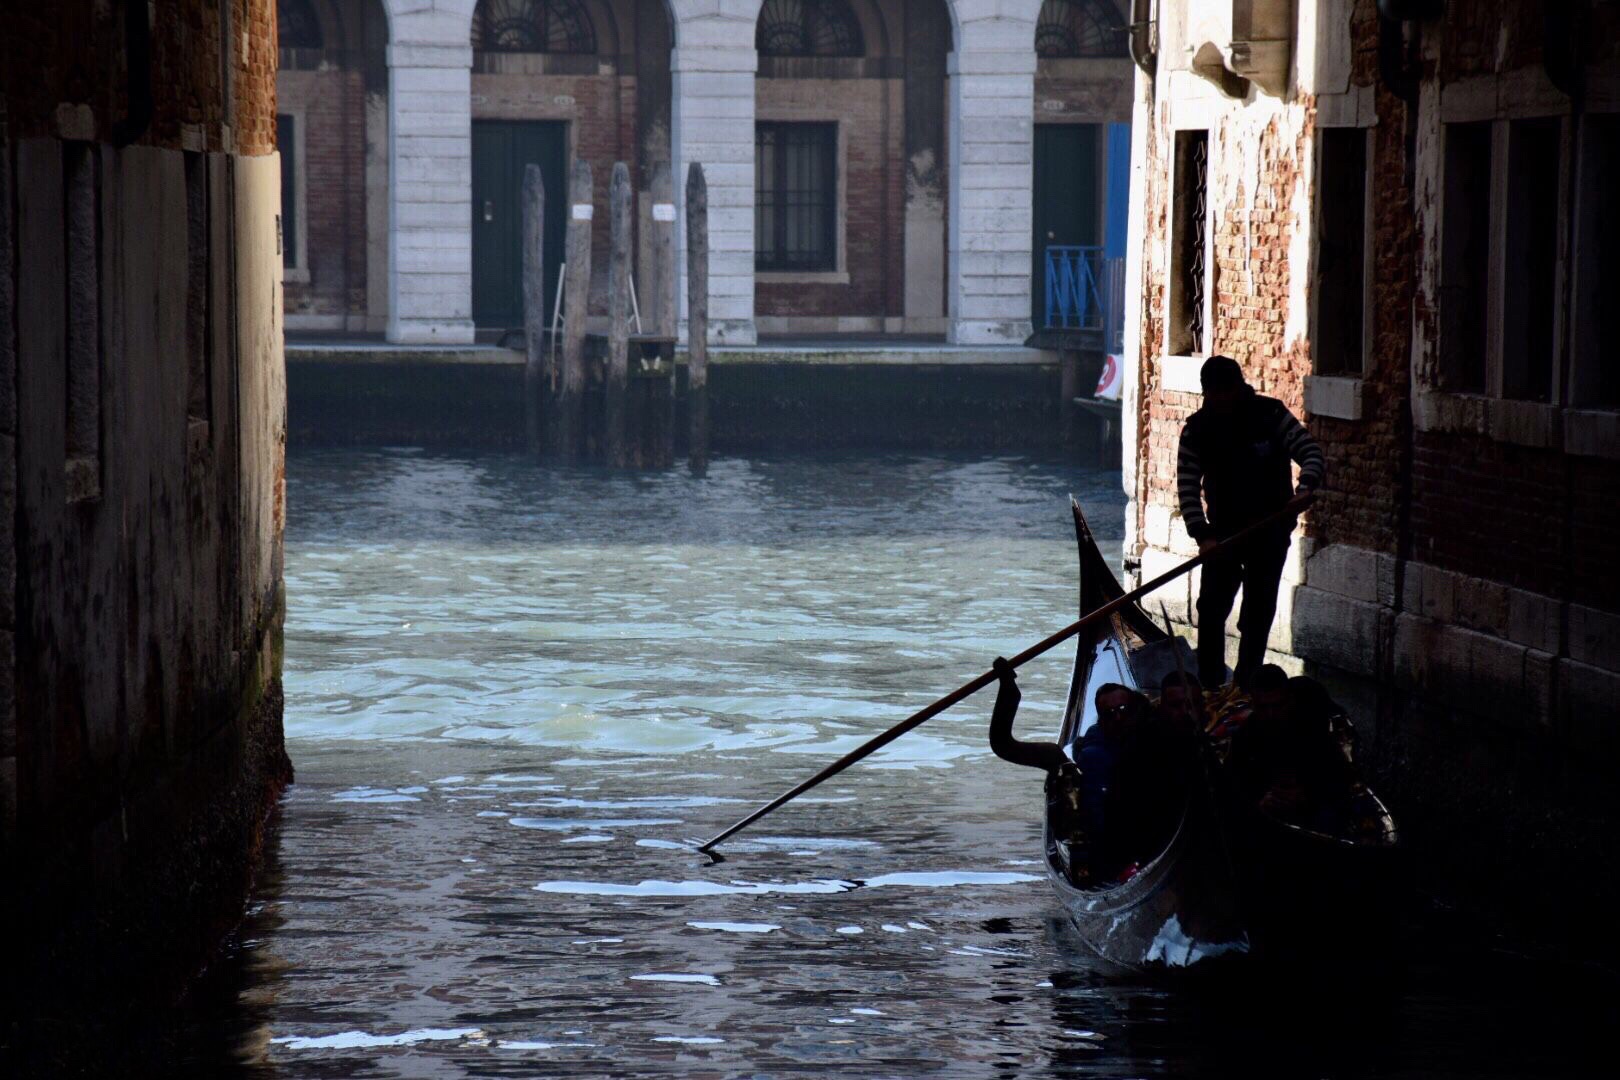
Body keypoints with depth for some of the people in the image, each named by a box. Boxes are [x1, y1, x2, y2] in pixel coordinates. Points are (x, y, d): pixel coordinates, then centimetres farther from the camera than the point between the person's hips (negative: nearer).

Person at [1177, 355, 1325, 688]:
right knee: (1211, 607, -4)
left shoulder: (1271, 415, -10)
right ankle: (1210, 685, 5)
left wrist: (1305, 487, -35)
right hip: (1223, 529, 2)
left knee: (1258, 614, 0)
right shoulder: (1197, 429, -5)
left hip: (1270, 529, -2)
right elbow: (1188, 486, -8)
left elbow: (1313, 455, -13)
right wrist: (1202, 534, -21)